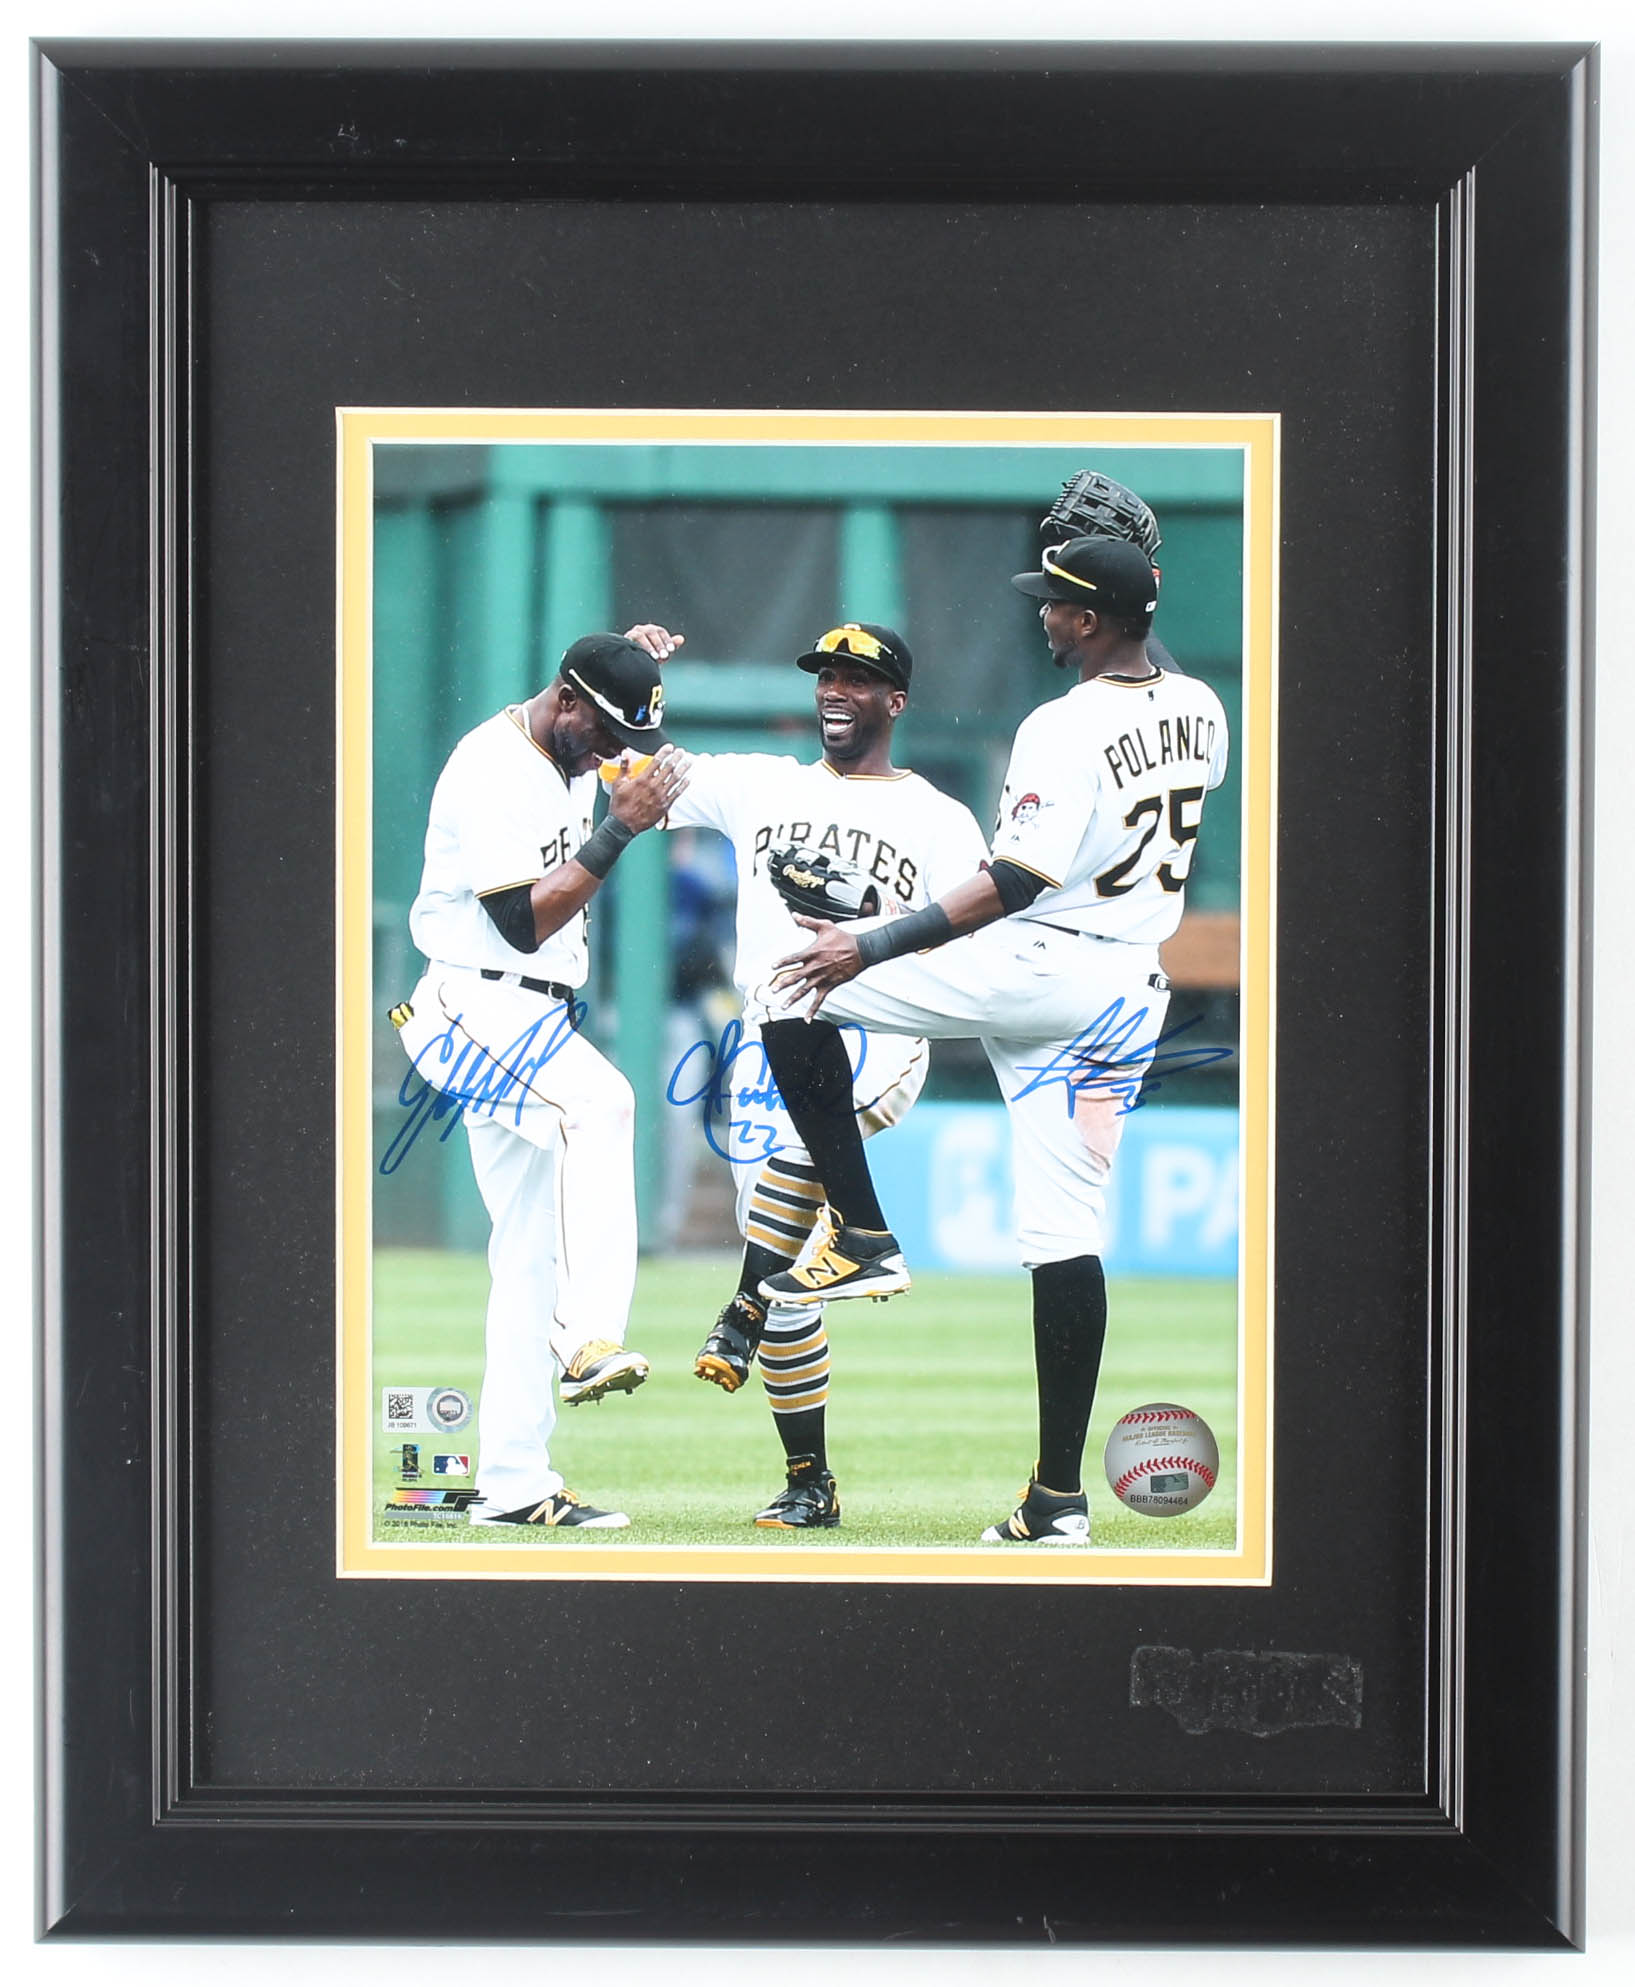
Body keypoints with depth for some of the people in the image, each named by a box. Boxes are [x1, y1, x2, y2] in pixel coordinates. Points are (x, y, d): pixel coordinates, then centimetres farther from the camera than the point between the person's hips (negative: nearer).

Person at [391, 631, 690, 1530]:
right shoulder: (490, 772, -17)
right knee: (599, 1102, -36)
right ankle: (587, 1342, -46)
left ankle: (512, 1484, 10)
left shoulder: (570, 753, 11)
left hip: (533, 1019, 10)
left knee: (532, 1250, 7)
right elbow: (526, 922, -23)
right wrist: (621, 826, -25)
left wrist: (634, 664, 16)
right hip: (477, 1009, -10)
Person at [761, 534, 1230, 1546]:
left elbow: (1017, 883, -22)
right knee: (1068, 1235, 7)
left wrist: (873, 949, -22)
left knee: (797, 1004, 5)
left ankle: (866, 1236, 2)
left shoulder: (1064, 728, -17)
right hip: (1133, 991, 8)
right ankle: (1059, 1496, 5)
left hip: (1030, 969, -8)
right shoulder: (1201, 711, 5)